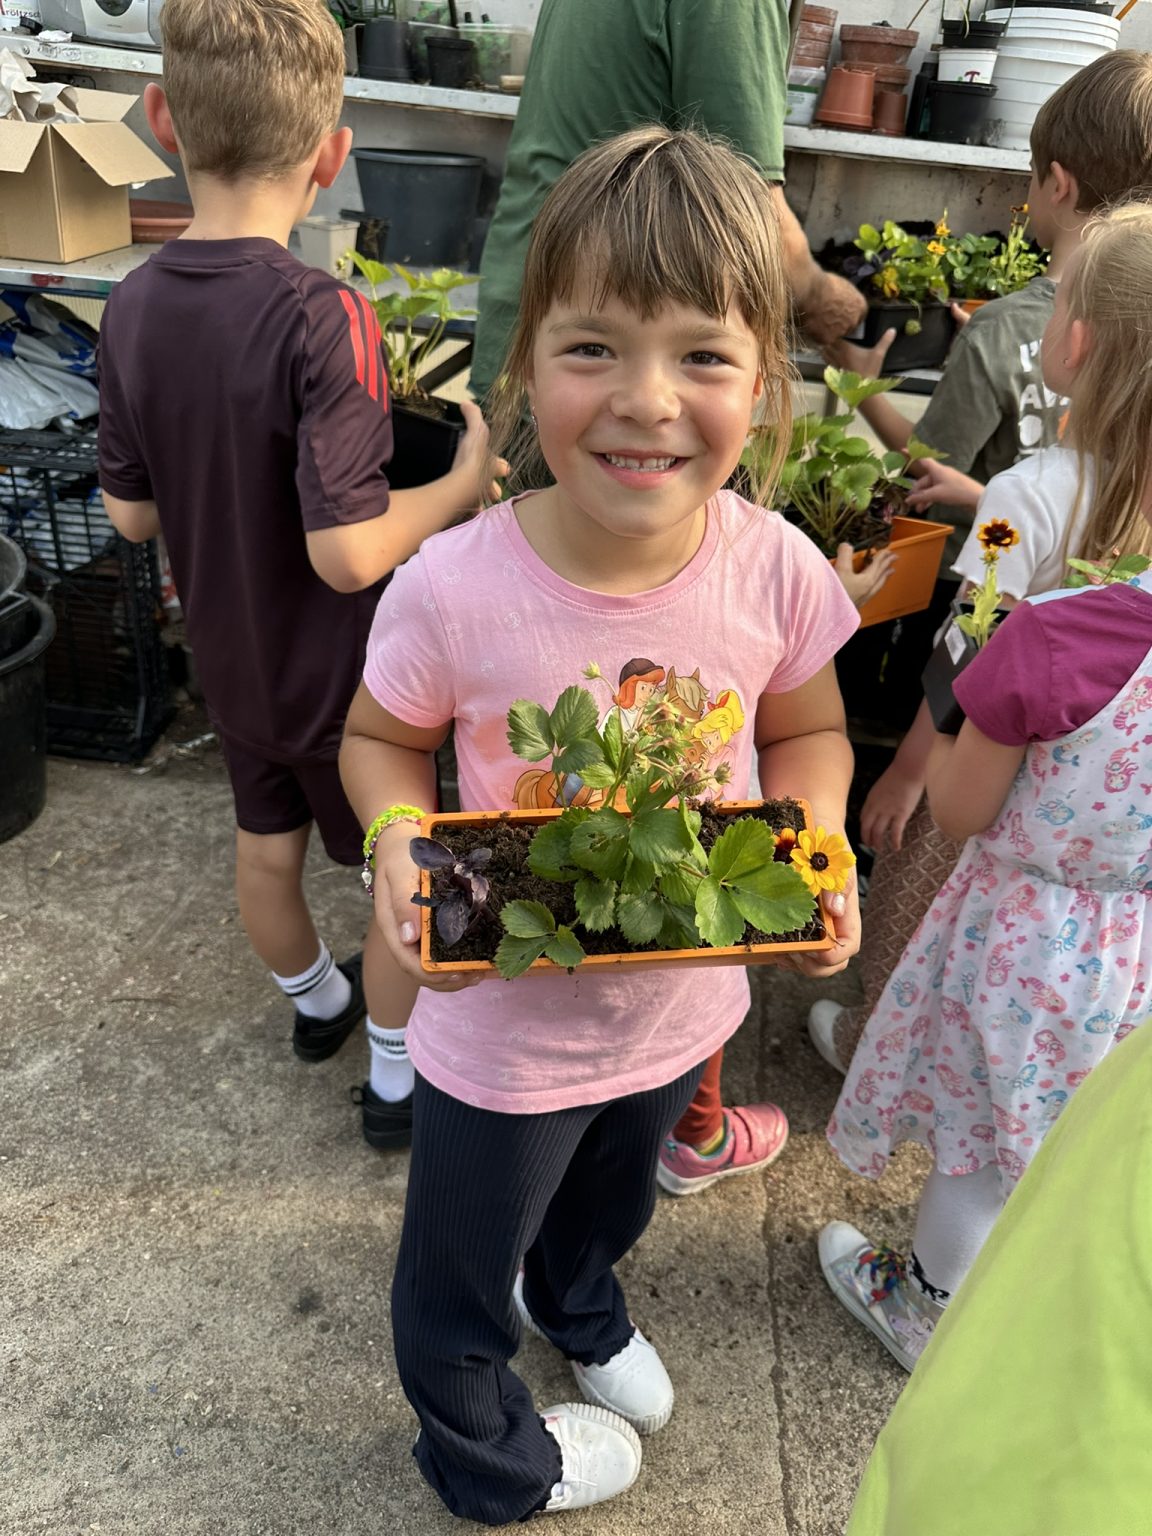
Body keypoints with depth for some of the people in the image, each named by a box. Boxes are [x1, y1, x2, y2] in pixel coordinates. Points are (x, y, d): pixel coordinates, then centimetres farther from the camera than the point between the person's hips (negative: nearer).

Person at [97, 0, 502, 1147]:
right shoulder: (321, 318, -28)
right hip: (345, 676, -6)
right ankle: (397, 1082, 32)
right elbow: (349, 552, -30)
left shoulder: (134, 306, -8)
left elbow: (131, 511, 0)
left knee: (267, 848, 25)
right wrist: (465, 481, -16)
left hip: (231, 664, 6)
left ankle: (313, 1000, 52)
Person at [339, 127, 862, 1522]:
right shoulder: (454, 589, -28)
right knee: (457, 1281, 24)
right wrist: (398, 840, -28)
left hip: (682, 1003, 3)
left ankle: (581, 1304, 75)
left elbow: (808, 735, -2)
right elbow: (381, 739, -9)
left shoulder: (776, 572, -21)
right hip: (503, 1027, -2)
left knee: (608, 1203, 36)